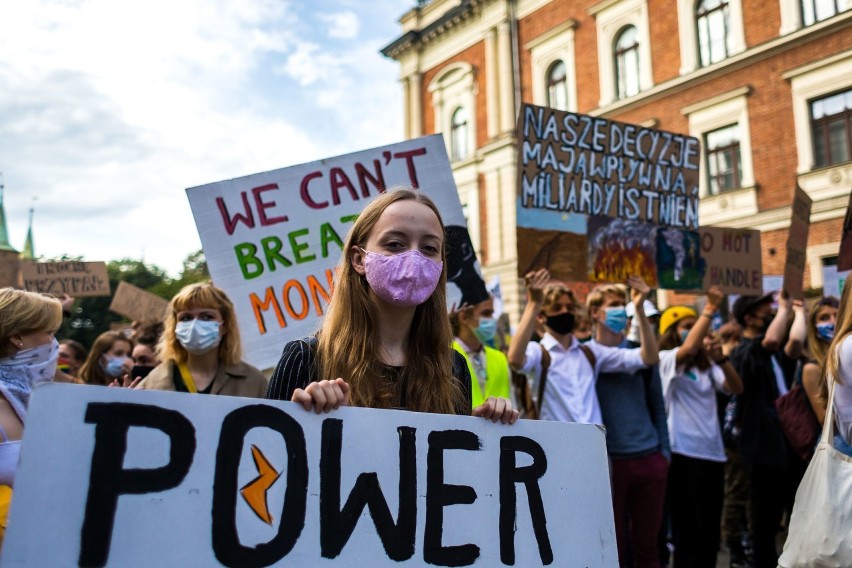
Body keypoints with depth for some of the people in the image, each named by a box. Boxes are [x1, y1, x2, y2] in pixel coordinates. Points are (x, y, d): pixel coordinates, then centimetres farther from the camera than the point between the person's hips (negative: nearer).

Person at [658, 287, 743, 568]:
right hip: (684, 453, -6)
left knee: (710, 532, 13)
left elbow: (736, 388, 2)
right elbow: (688, 348, -26)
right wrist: (710, 308, -26)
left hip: (713, 452, 7)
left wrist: (720, 358, -12)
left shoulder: (706, 366, 13)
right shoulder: (666, 360, -6)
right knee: (689, 532, -2)